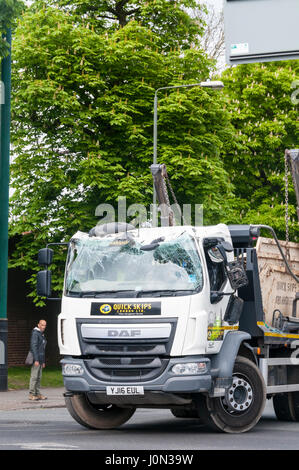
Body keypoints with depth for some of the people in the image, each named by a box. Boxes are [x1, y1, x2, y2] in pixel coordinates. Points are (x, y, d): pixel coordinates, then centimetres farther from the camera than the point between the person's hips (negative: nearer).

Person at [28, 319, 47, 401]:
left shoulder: (42, 335, 18)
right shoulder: (35, 333, -10)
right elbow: (33, 346, -17)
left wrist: (43, 361, 22)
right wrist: (36, 360, -22)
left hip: (40, 359, 9)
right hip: (36, 358, -9)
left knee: (39, 377, 9)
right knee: (34, 376, -9)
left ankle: (38, 394, 11)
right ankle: (31, 394, -9)